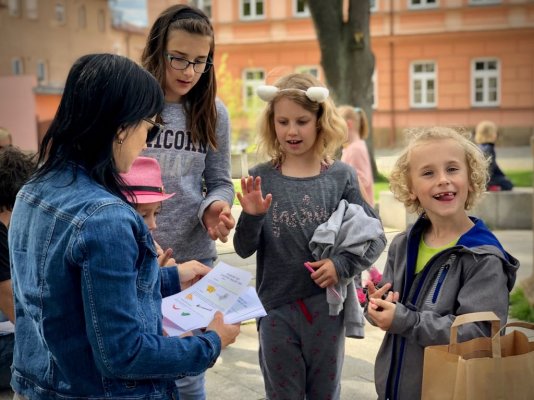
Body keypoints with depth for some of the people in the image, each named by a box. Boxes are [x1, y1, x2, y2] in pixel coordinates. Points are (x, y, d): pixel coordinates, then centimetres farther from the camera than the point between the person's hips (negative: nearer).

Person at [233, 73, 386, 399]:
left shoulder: (340, 176, -4)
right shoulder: (261, 178, -3)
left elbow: (375, 237, -1)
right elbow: (244, 249, -2)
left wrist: (343, 265, -16)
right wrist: (252, 216, -20)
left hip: (327, 305, 0)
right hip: (276, 308, 0)